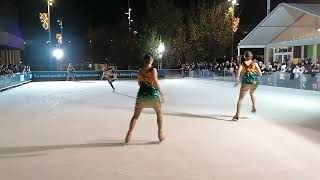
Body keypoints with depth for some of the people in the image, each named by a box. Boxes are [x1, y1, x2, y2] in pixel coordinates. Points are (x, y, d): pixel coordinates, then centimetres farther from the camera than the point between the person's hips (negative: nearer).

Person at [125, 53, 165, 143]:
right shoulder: (153, 69, -6)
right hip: (153, 94, -3)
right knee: (159, 113, 19)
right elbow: (155, 81, -18)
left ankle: (129, 133, -5)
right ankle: (160, 133, 18)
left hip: (142, 94, 3)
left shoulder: (140, 71, 9)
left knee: (135, 116, 10)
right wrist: (160, 92, -13)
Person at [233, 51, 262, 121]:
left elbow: (238, 72, -12)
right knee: (252, 93, 35)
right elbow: (260, 74, 1)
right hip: (254, 81, 2)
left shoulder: (242, 64, 5)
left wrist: (237, 81, -9)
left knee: (240, 99, 5)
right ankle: (254, 107, 26)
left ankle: (237, 115, -2)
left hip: (246, 82, -2)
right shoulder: (255, 64, 7)